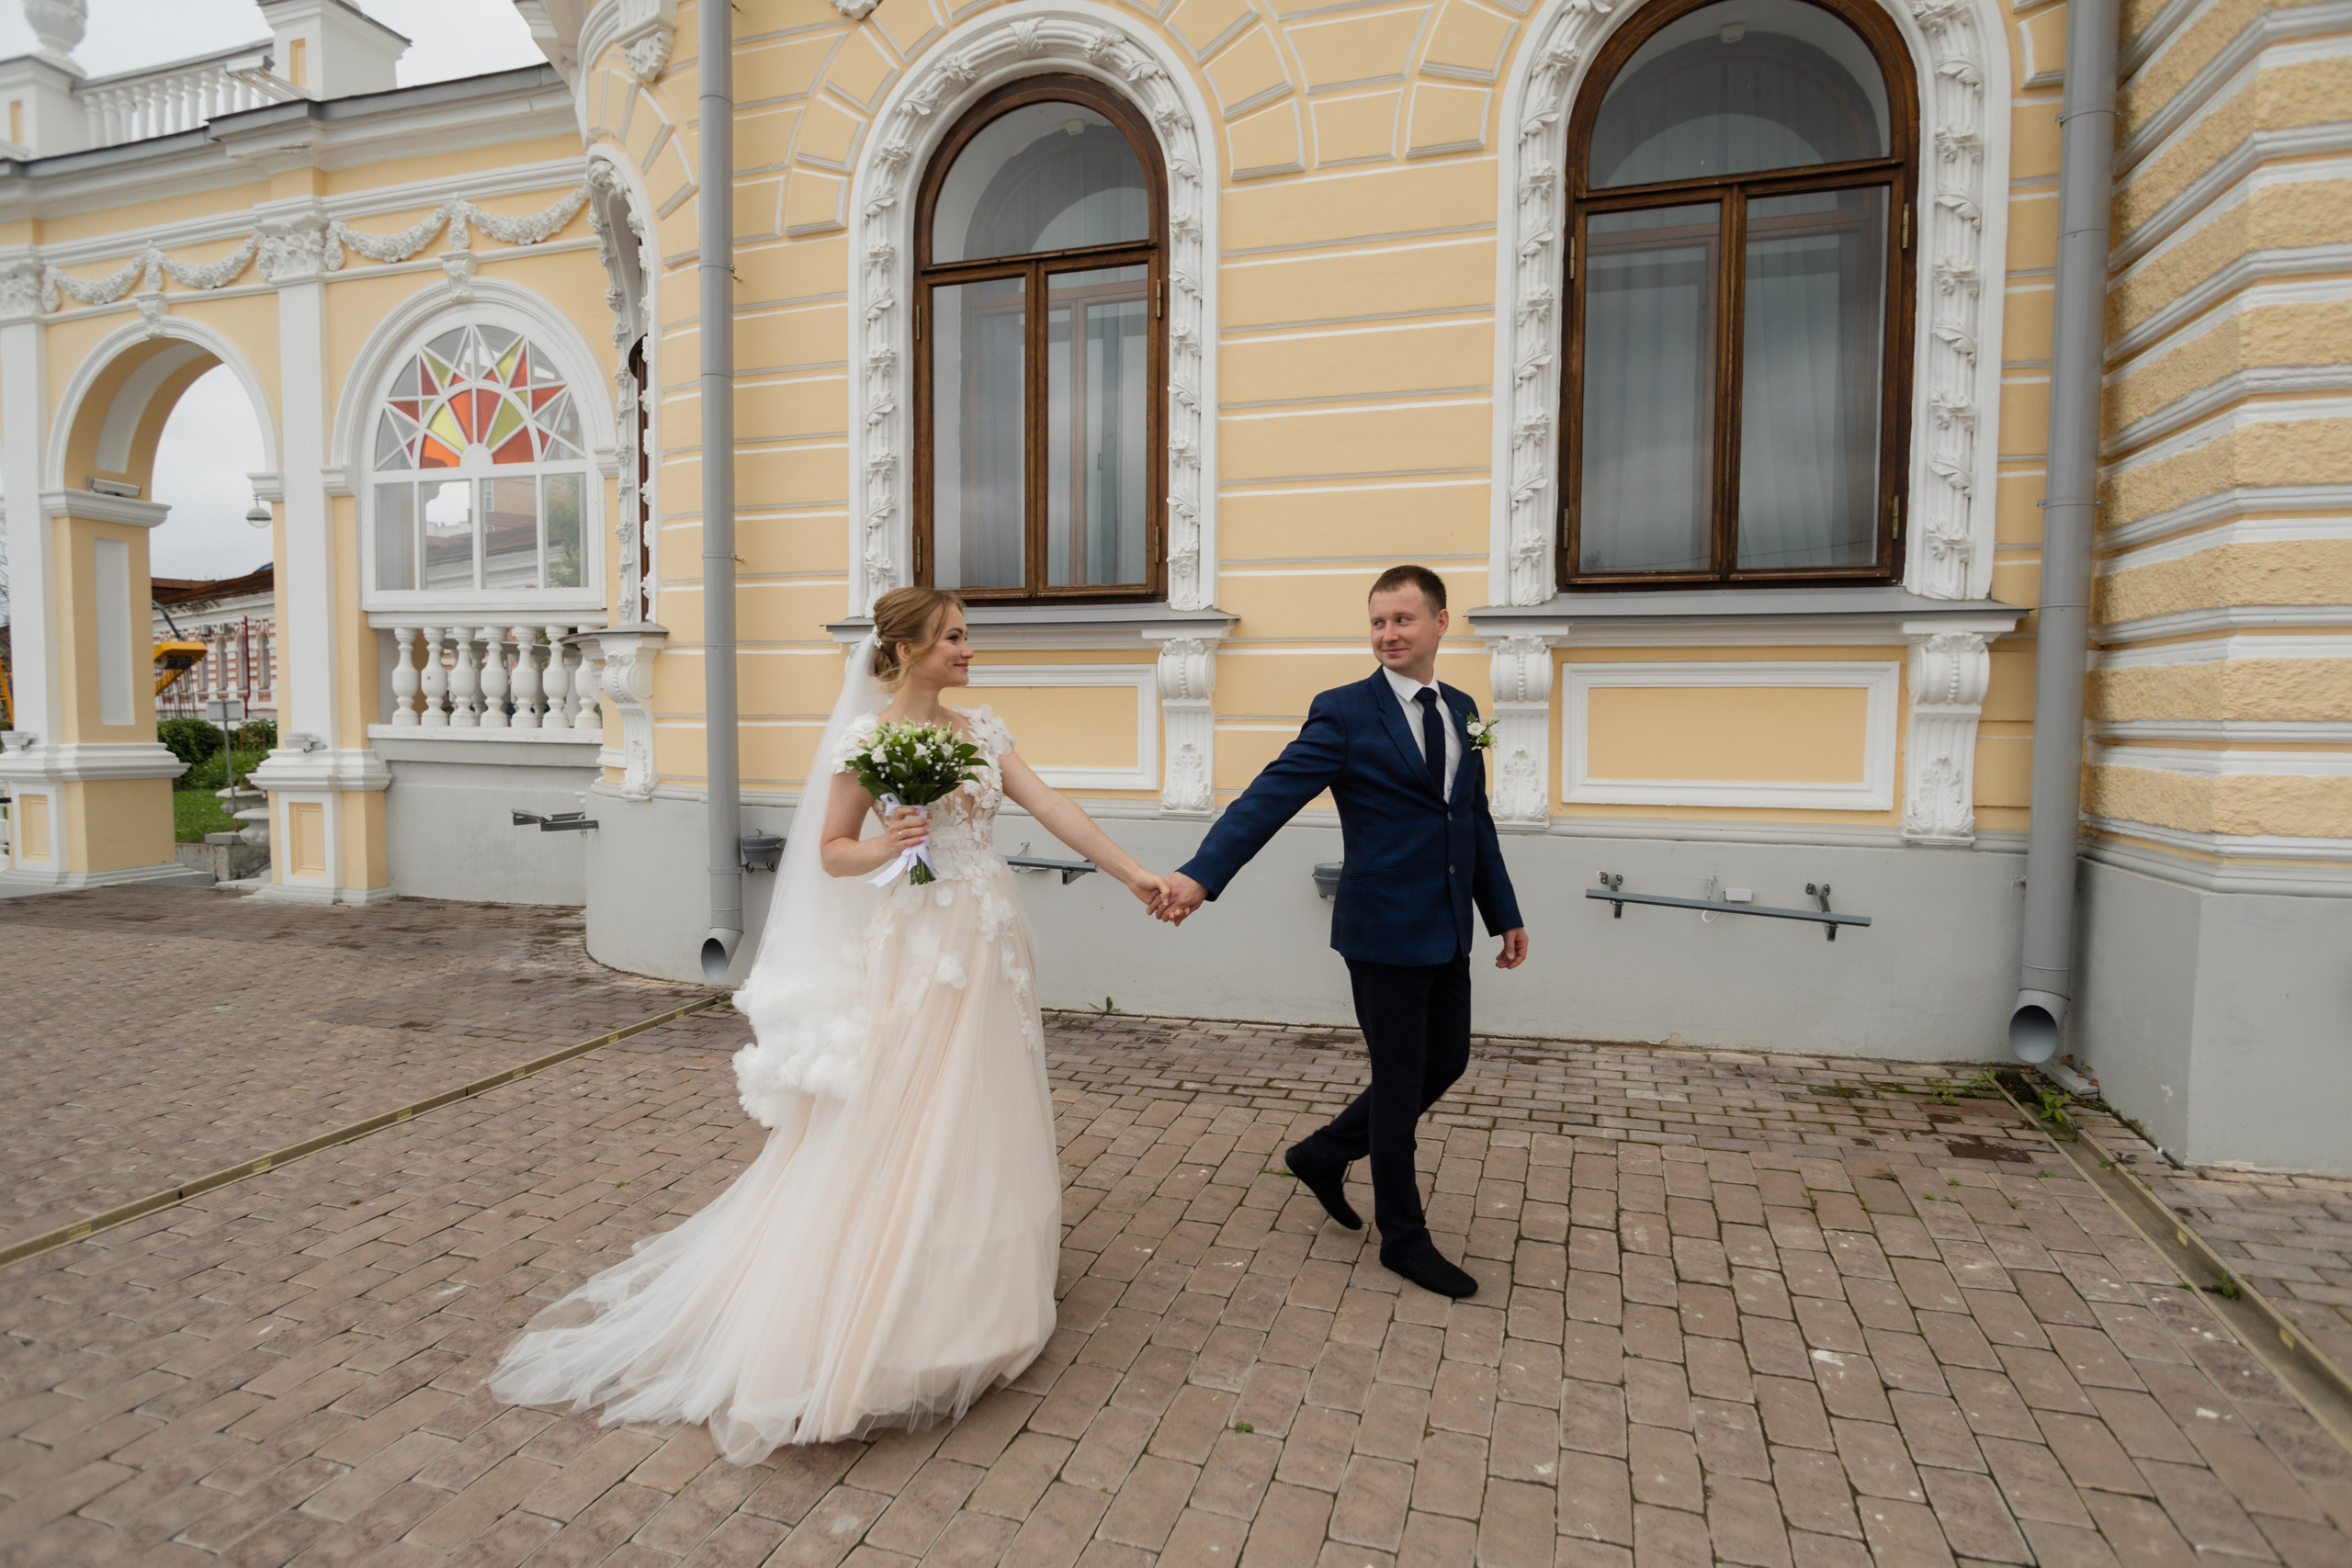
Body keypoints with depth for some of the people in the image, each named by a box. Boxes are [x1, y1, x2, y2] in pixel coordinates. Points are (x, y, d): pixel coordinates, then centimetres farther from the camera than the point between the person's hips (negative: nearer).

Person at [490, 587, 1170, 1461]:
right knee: (892, 1133, 1)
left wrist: (1135, 875, -4)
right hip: (912, 952, -6)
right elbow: (830, 852, -4)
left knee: (976, 1122, 15)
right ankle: (866, 1322, 17)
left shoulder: (981, 733, 8)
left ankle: (969, 1291, 35)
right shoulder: (867, 736, -8)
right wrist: (881, 847, -25)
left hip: (985, 951, 6)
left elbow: (1052, 810, 2)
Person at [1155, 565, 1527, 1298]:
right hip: (1385, 930, -7)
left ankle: (1324, 1153, 35)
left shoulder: (1461, 710, 9)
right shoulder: (1344, 711, -11)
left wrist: (1505, 914, 17)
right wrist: (1201, 873, -33)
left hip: (1448, 933, 7)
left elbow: (1475, 820, 16)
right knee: (1399, 1080, 5)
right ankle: (1405, 1237, 25)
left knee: (1445, 1064, 16)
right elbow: (1270, 796, -20)